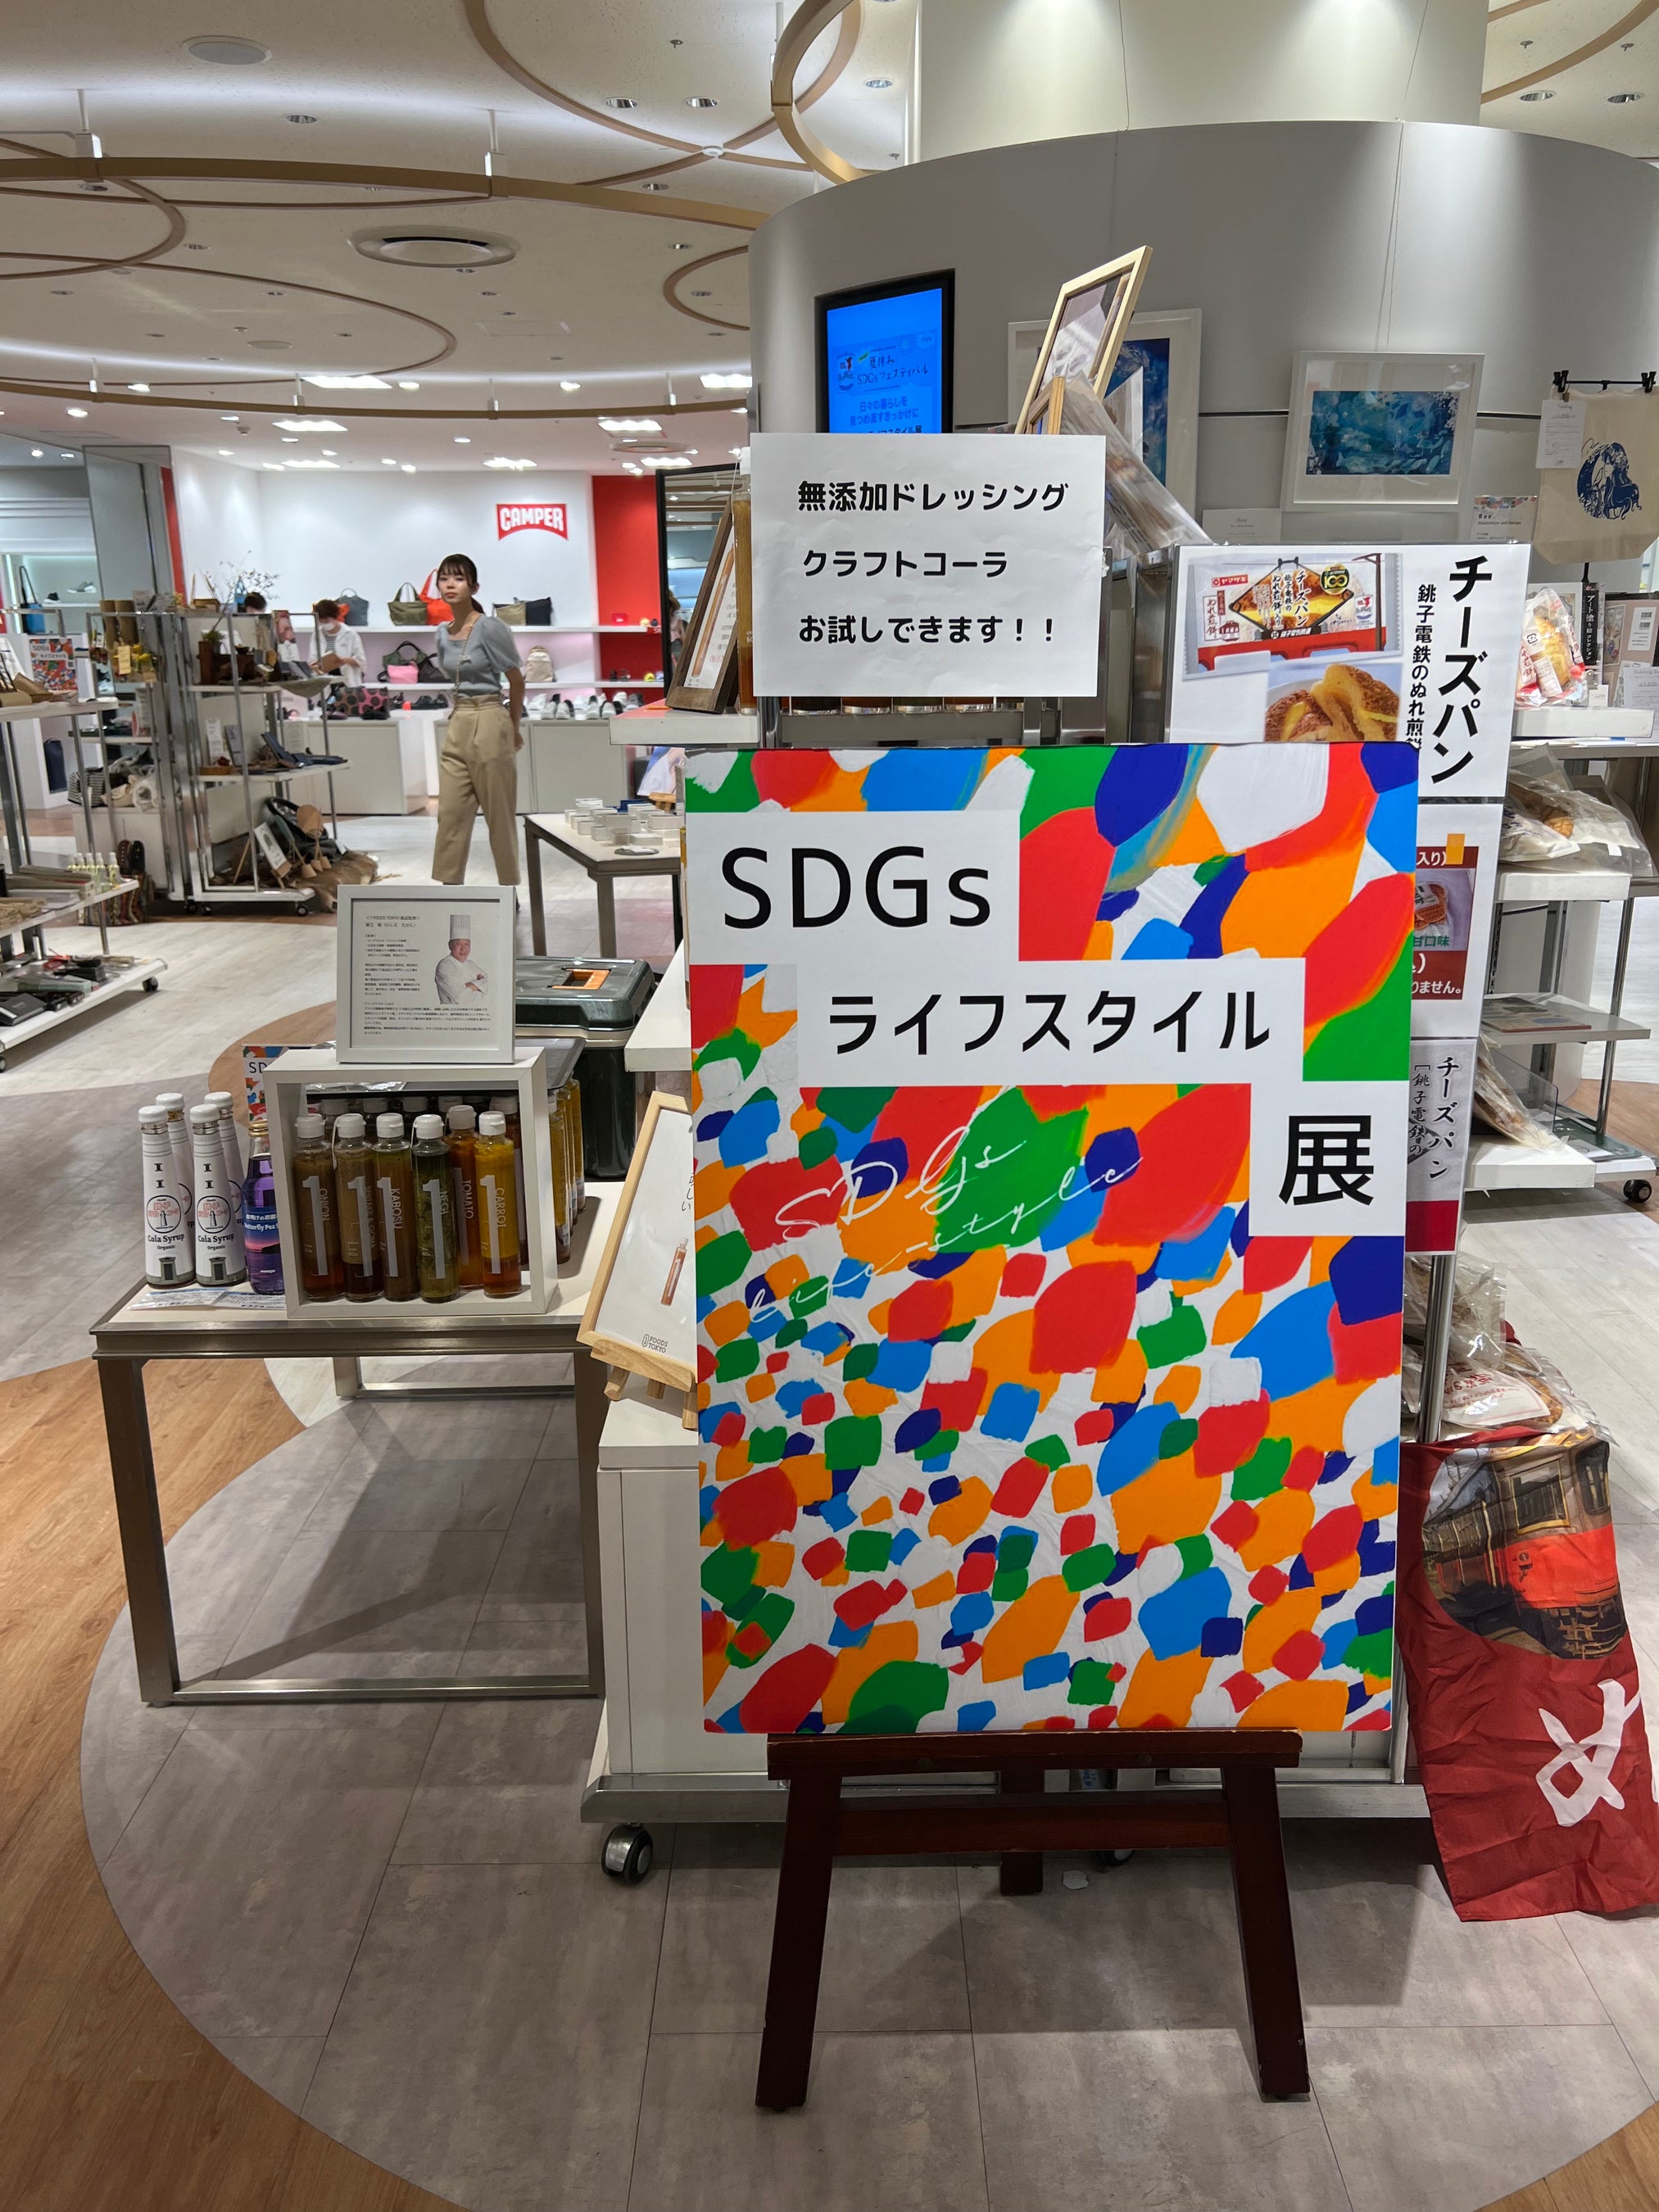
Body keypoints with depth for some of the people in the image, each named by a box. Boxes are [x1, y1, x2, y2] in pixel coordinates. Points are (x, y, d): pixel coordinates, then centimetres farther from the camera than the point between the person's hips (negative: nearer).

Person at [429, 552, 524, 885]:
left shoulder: (489, 628, -10)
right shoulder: (443, 633, 10)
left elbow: (516, 681, -4)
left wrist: (514, 728, 5)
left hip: (488, 723, -7)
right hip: (457, 724, 7)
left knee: (500, 814, 2)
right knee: (450, 814, 5)